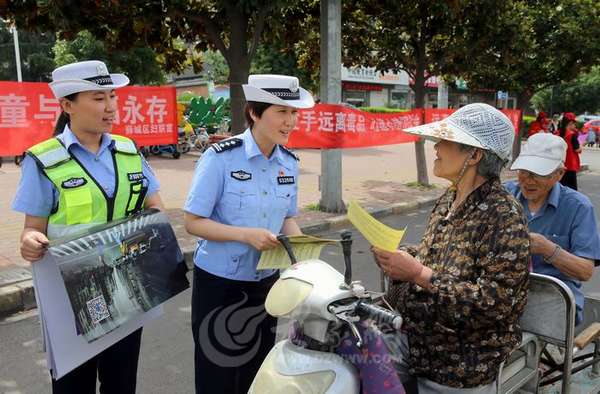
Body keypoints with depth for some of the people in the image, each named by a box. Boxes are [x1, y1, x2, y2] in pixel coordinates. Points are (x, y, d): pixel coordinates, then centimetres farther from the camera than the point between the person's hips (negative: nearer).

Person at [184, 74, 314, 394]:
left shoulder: (289, 162, 0)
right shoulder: (220, 157, -18)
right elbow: (193, 222, -16)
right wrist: (246, 234, -28)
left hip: (265, 282, 5)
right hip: (218, 283, -5)